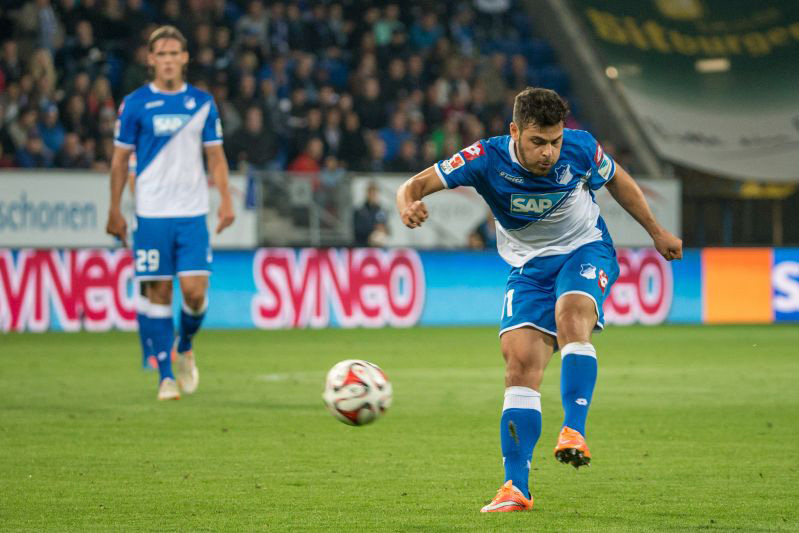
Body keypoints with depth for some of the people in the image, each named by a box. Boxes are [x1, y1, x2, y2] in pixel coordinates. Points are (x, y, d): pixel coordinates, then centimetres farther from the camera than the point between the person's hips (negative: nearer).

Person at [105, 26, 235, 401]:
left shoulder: (202, 103, 7)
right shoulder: (135, 104, 1)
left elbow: (215, 156, 11)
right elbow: (120, 159, 4)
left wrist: (225, 200, -1)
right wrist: (115, 211, 1)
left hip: (193, 214, 1)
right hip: (151, 213, -1)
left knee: (195, 291, -8)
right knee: (158, 293, -2)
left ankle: (184, 348, 21)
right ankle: (165, 375, 6)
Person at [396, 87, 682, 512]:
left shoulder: (580, 149, -17)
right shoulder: (488, 159, -21)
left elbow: (615, 179, 6)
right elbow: (416, 185, -21)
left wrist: (656, 232, 15)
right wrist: (408, 203, -46)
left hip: (586, 251, -1)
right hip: (528, 265, 1)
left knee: (572, 311, -34)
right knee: (520, 360, -14)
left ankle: (574, 430, -39)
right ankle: (516, 488, -13)